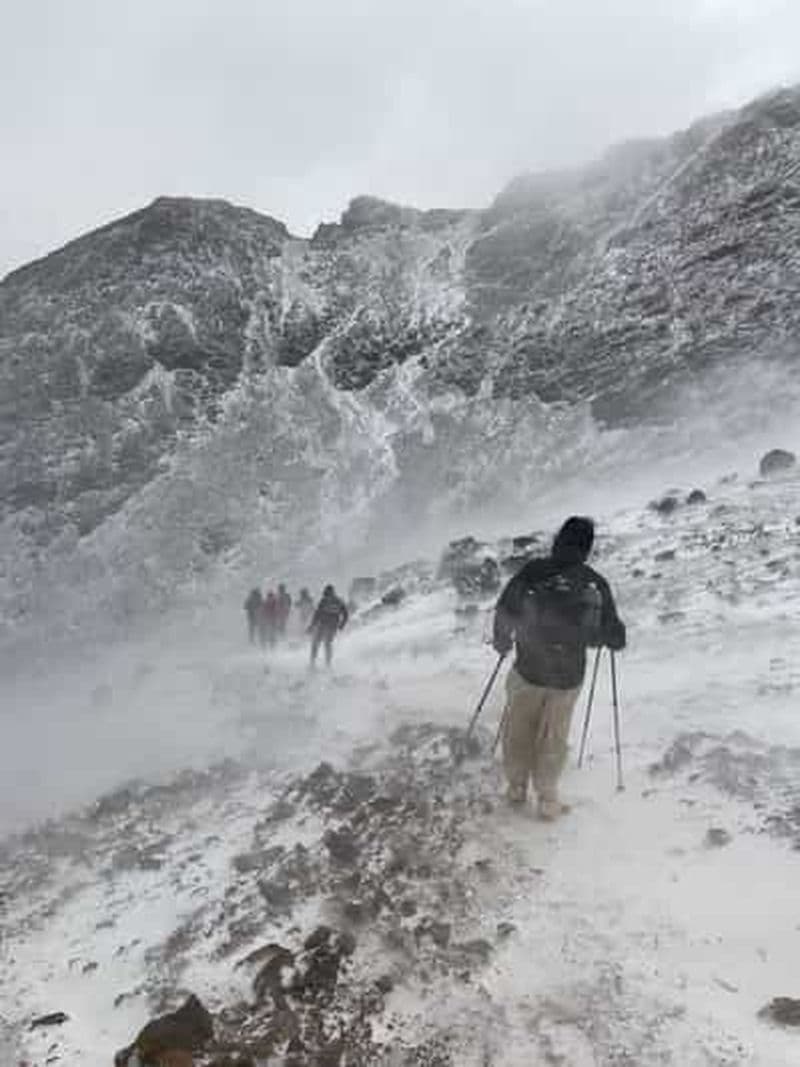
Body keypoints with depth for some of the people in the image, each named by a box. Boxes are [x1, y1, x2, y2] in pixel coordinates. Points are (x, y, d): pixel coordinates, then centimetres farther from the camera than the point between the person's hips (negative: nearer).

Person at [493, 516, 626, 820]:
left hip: (528, 671, -1)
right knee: (553, 739, 20)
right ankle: (547, 800, 29)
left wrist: (502, 641, 12)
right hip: (569, 678, 1)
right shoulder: (596, 584, -9)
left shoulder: (533, 571, -13)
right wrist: (615, 639, 21)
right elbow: (614, 637, -3)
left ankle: (516, 787, 36)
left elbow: (504, 611, -8)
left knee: (518, 732, 22)